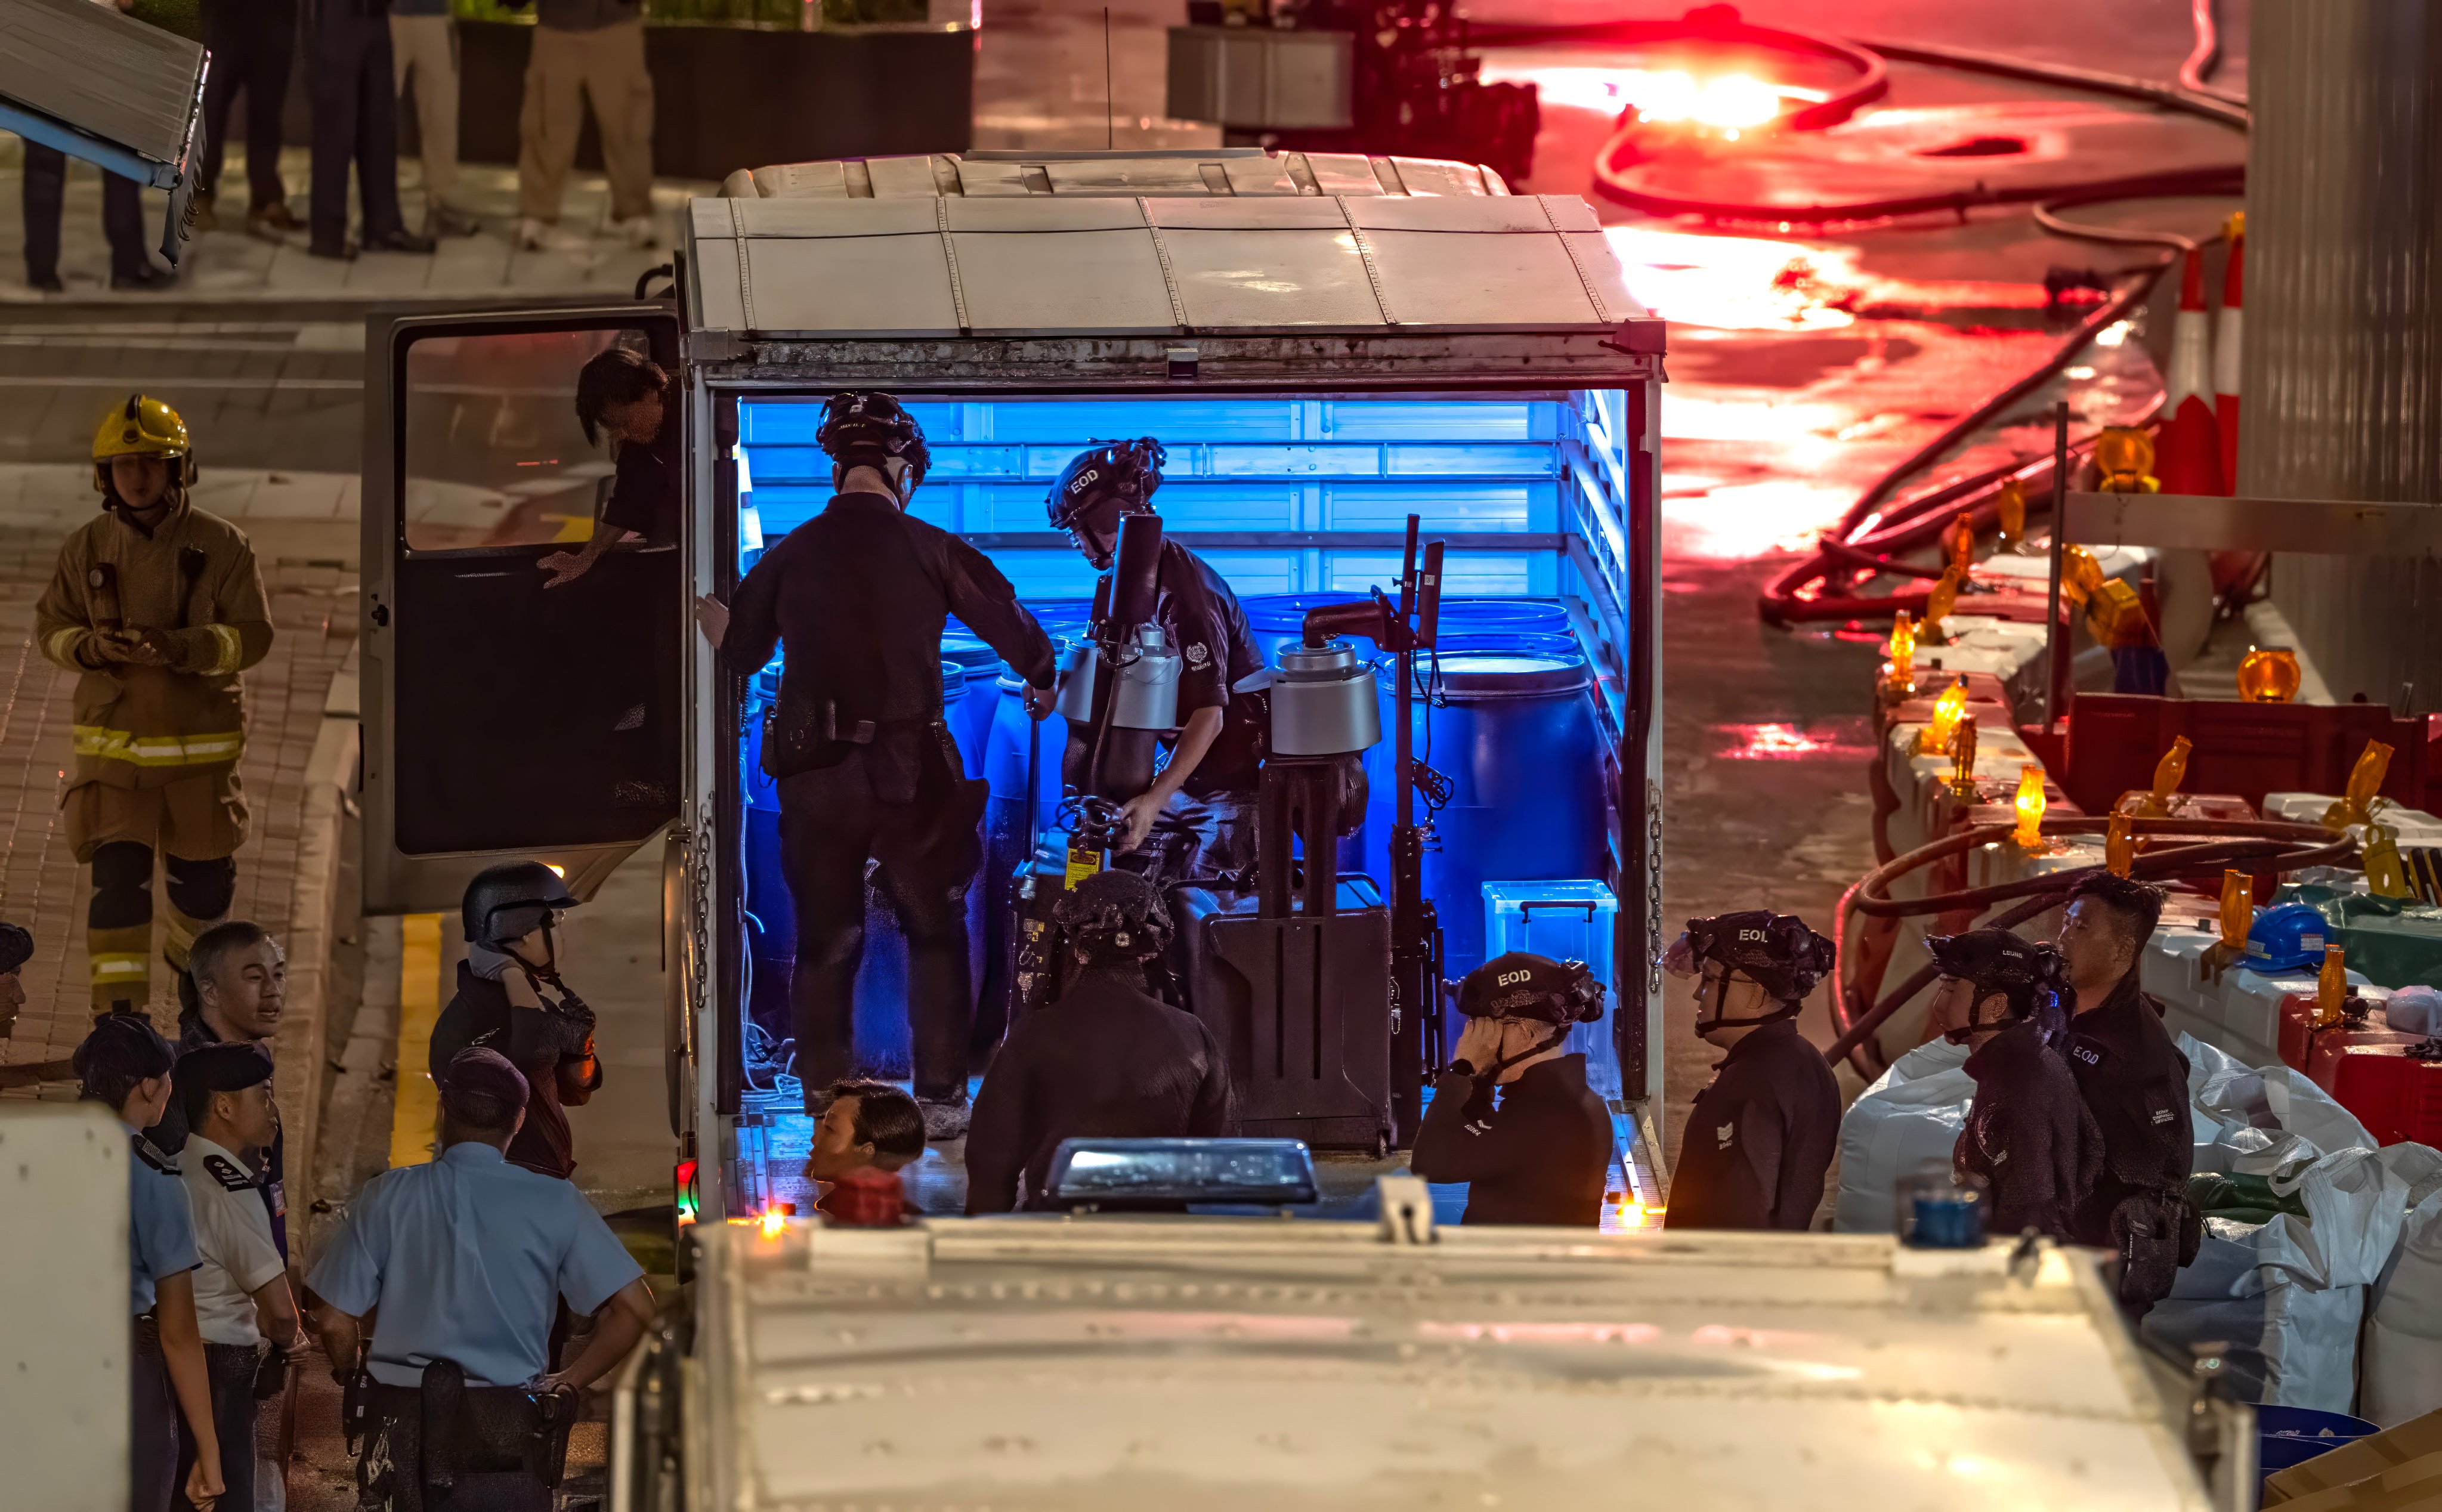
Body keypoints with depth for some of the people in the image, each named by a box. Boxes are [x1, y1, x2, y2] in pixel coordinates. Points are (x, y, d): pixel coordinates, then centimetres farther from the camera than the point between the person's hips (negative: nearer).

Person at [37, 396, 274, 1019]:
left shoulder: (221, 545, -8)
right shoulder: (87, 548, -3)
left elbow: (253, 635, -10)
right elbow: (52, 626, 5)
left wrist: (181, 648, -27)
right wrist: (89, 647, -18)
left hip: (201, 743, 0)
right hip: (114, 745, 0)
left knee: (204, 878, 14)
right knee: (118, 882, -10)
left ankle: (192, 959, 47)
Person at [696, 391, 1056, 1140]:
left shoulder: (789, 556, 2)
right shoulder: (929, 550, -4)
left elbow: (740, 653, 15)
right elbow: (1013, 628, 1)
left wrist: (708, 615, 37)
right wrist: (1043, 681, 22)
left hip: (816, 775, 2)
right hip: (910, 770, -2)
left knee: (825, 939, 11)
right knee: (935, 932, 9)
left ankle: (826, 1101, 12)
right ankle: (940, 1097, 6)